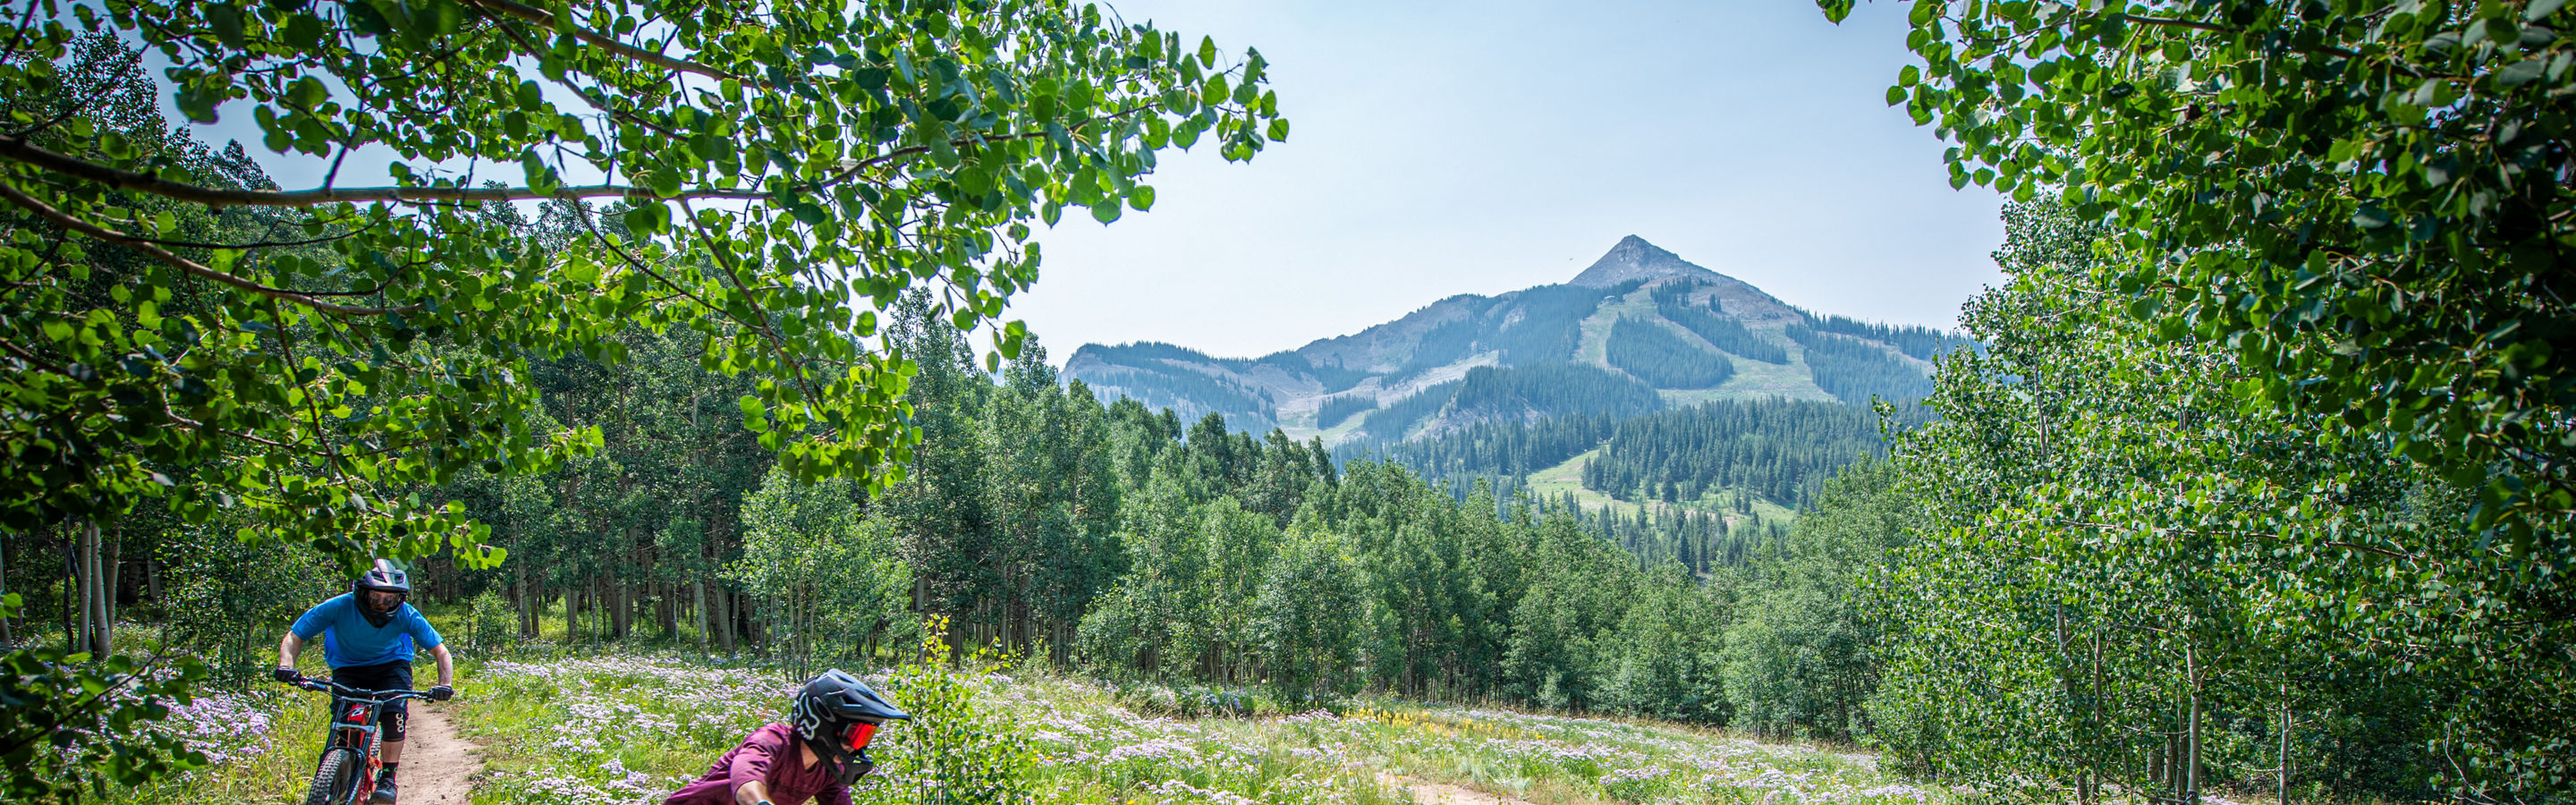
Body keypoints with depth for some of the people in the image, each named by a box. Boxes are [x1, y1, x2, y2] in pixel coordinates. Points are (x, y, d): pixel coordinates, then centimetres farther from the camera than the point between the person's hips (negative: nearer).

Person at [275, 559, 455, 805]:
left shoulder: (406, 615, -24)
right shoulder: (338, 607, -26)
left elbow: (440, 651, -18)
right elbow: (294, 637, -17)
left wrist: (445, 685, -34)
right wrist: (286, 664, -37)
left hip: (390, 666, 0)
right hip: (348, 668, 0)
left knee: (394, 711, -25)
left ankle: (388, 778, -12)